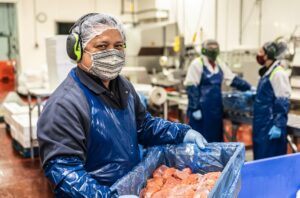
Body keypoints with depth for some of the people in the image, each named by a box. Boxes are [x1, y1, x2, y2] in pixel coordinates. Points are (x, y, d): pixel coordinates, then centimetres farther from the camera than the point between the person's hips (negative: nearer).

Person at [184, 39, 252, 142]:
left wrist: (249, 88, 9)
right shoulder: (197, 64, -12)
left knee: (216, 136, 15)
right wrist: (194, 108, -18)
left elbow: (233, 79, 16)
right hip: (201, 108, -7)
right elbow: (191, 87, -15)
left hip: (216, 107, 7)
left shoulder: (219, 64, 10)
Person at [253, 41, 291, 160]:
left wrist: (278, 126, -20)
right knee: (259, 156, 16)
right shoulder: (267, 72, 11)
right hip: (262, 123, 9)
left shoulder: (278, 73, -17)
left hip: (271, 125, -9)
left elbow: (282, 102, -20)